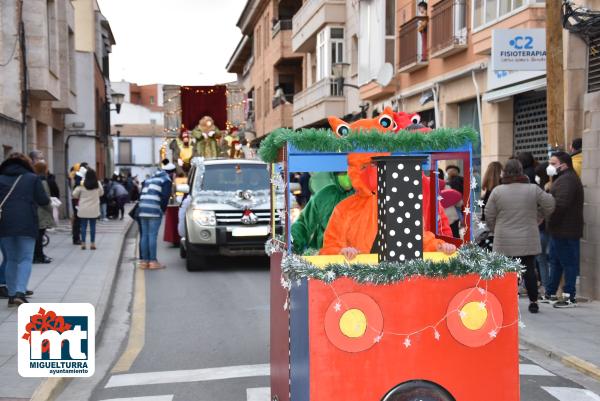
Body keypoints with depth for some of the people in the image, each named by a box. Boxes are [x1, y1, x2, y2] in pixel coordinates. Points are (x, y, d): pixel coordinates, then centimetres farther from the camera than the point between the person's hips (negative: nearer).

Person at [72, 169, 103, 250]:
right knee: (93, 226, 5)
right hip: (94, 209, 1)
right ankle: (92, 244, 5)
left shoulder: (82, 184, -8)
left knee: (83, 226, 5)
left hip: (83, 209, -1)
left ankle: (83, 243, 5)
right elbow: (101, 193, 13)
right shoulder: (97, 184, -4)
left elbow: (75, 195, -1)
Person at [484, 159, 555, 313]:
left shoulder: (497, 191, -4)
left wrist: (495, 229, 18)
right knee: (529, 269, 9)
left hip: (505, 242, 0)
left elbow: (489, 216, 1)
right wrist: (543, 215, 25)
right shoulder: (533, 189, -4)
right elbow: (549, 206, 3)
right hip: (528, 240, 1)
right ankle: (533, 302, 14)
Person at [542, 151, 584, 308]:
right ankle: (551, 293, 25)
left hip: (565, 230, -11)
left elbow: (559, 205, -27)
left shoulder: (567, 180, -18)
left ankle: (570, 297, 1)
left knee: (568, 262, -4)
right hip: (560, 229, 11)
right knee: (555, 261, 16)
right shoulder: (562, 178, 18)